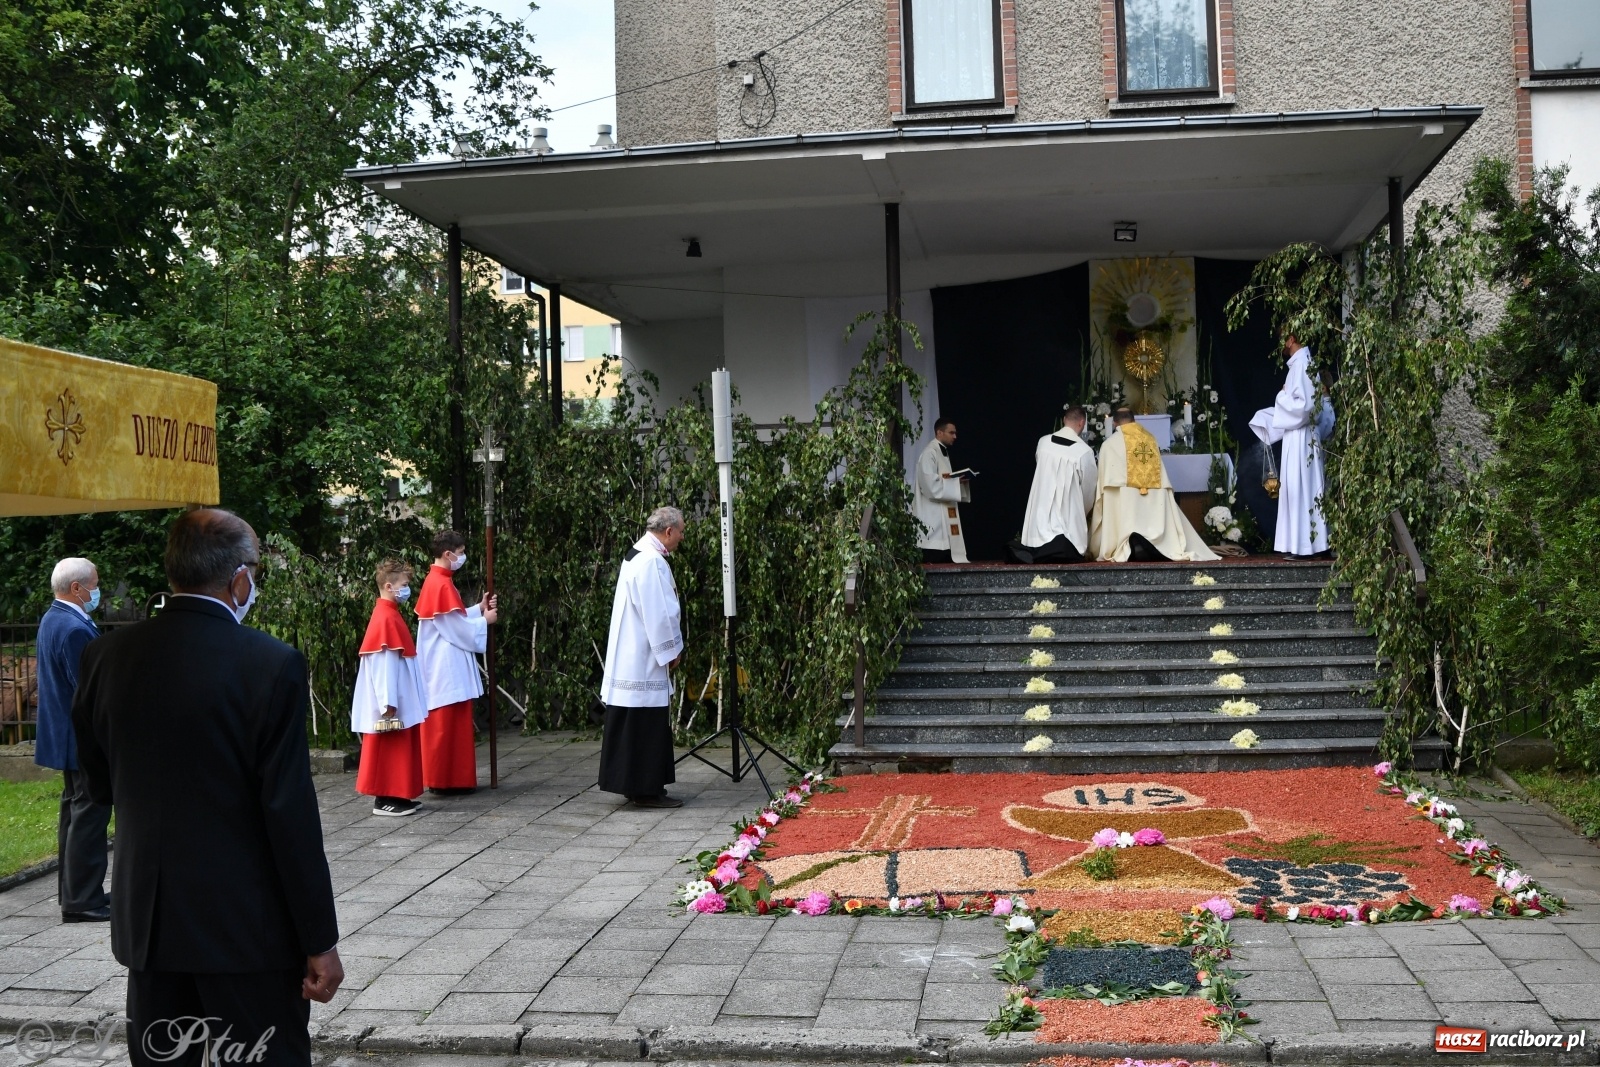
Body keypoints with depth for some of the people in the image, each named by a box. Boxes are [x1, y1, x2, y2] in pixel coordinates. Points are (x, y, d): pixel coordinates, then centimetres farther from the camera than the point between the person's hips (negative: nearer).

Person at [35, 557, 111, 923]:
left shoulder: (53, 619, 11)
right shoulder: (75, 629, -23)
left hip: (68, 736, 11)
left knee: (75, 811, 18)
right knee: (89, 815, -5)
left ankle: (73, 891, 27)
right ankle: (81, 901, -1)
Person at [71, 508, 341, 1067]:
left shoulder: (106, 656, -1)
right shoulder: (271, 665, -16)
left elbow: (100, 785, 10)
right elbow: (292, 815, -16)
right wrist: (320, 942, -9)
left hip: (145, 920, 5)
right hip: (247, 927, -5)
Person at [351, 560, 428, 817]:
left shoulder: (391, 615, 13)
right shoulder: (385, 618, -17)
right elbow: (383, 664, -21)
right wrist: (388, 704, -22)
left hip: (400, 701, 10)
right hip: (391, 704, -10)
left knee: (400, 748, 13)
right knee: (389, 749, -4)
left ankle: (398, 795, 20)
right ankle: (384, 799, 2)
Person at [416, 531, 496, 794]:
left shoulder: (436, 581, 13)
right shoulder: (442, 584, -18)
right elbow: (457, 628, -18)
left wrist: (478, 608, 10)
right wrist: (484, 620, -4)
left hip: (444, 664, 10)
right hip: (447, 666, -10)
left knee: (451, 723, 13)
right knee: (447, 723, -4)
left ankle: (451, 778, 17)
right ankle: (444, 780, 1)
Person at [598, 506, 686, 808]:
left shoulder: (638, 554, 14)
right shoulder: (651, 561, -19)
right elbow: (659, 613, -20)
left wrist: (668, 648, 18)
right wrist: (672, 650, -9)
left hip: (630, 657, 10)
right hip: (643, 659, -10)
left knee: (634, 724, 14)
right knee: (647, 724, -4)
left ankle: (635, 783, 20)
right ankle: (646, 789, 1)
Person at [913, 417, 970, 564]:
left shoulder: (944, 453, 18)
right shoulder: (929, 454, -12)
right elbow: (932, 487, -20)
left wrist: (959, 481, 6)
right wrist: (957, 482, -12)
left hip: (945, 519, 10)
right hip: (935, 523, -10)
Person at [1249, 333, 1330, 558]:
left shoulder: (1300, 363, -15)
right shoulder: (1306, 362, 13)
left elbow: (1302, 404, -22)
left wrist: (1282, 397, -7)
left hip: (1299, 437, -9)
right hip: (1307, 436, 9)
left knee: (1299, 487, -6)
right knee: (1306, 488, 10)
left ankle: (1303, 545, -4)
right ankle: (1308, 542, 13)